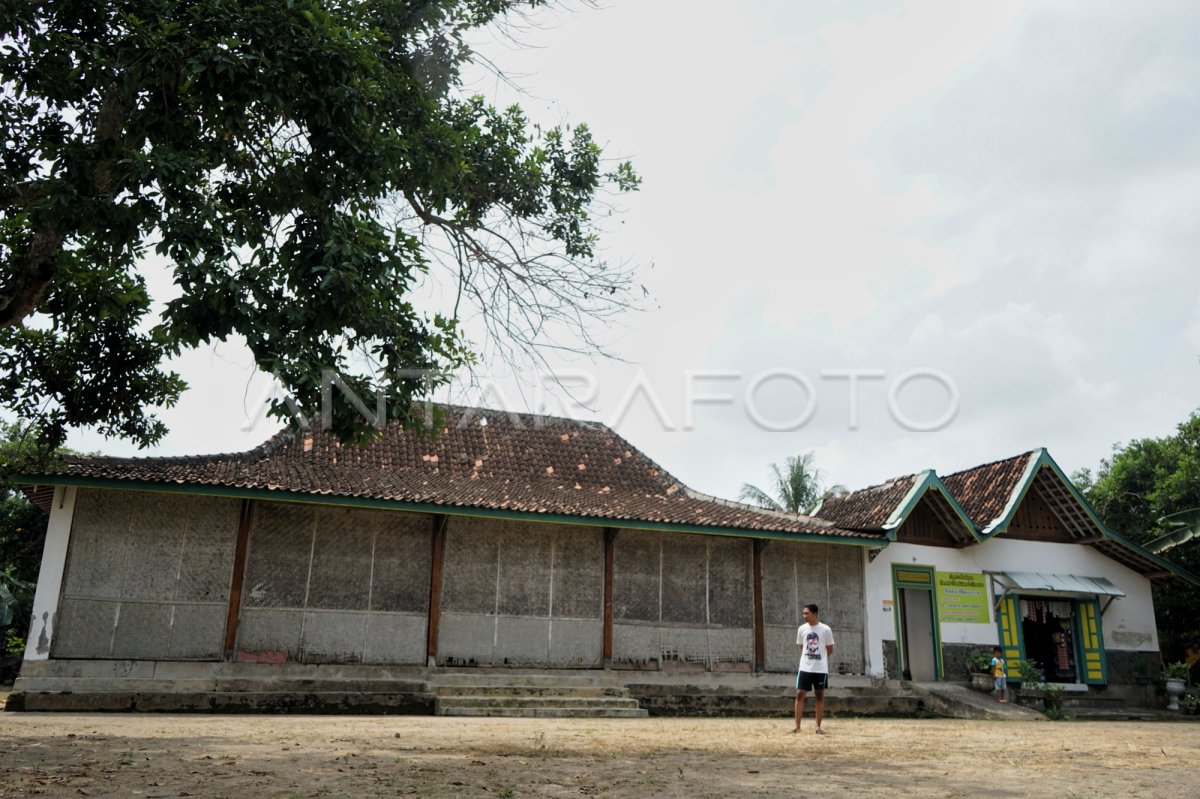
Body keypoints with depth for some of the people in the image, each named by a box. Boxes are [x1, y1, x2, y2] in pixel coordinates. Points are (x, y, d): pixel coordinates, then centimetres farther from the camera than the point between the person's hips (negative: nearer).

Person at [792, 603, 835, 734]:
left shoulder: (825, 629, -6)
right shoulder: (802, 629, 2)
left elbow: (830, 650, 4)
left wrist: (819, 657, 8)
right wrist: (809, 657, 10)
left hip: (821, 668, -2)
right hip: (805, 668, 2)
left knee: (820, 696, 6)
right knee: (800, 694, -4)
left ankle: (818, 727, 14)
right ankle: (797, 726, 1)